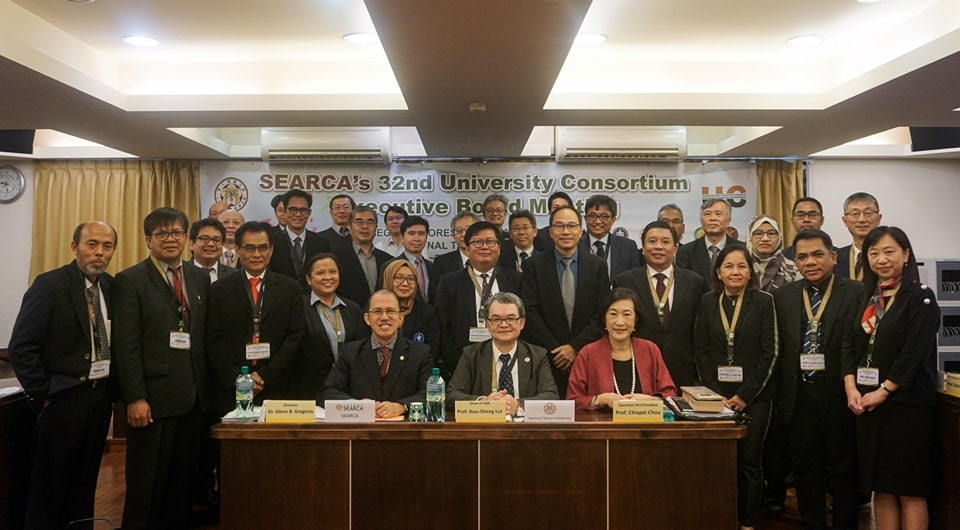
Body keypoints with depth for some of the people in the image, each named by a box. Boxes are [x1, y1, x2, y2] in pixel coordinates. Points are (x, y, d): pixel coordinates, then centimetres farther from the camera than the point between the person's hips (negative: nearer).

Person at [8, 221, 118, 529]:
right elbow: (21, 347, -14)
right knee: (50, 483, 8)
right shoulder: (50, 284, -12)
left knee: (85, 479, 16)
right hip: (64, 397, -5)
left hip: (101, 395, 5)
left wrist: (115, 388, 5)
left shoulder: (111, 285, 5)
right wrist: (42, 394, -13)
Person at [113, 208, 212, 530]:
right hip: (153, 398, -5)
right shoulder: (130, 280, -4)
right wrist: (135, 398, -14)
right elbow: (126, 345, -9)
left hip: (194, 397, 5)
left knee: (183, 479, 12)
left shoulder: (200, 279, 12)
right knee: (147, 483, 7)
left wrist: (205, 388, 8)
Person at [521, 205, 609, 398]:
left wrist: (576, 347, -8)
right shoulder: (535, 265, 1)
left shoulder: (597, 265, 5)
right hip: (547, 360, -1)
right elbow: (530, 312, -4)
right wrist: (555, 350, -8)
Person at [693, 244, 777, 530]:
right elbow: (701, 350, 4)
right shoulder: (707, 302, 5)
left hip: (753, 396, -1)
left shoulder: (763, 301, 0)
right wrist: (716, 394, -5)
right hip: (717, 395, 2)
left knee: (749, 461, 4)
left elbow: (769, 353, -4)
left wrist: (745, 394, -9)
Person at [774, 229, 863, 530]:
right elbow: (777, 348, 4)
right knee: (806, 467, 12)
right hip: (799, 395, 3)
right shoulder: (783, 296, 7)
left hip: (840, 395, -3)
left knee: (843, 468, 10)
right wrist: (780, 394, 0)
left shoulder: (856, 293, -3)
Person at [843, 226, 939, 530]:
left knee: (910, 490, 1)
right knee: (881, 488, 11)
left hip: (906, 405, -6)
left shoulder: (921, 298, -5)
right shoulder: (866, 298, 13)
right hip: (867, 404, 6)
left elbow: (915, 353, -14)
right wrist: (851, 388, -6)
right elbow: (852, 347, 9)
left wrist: (883, 392, -15)